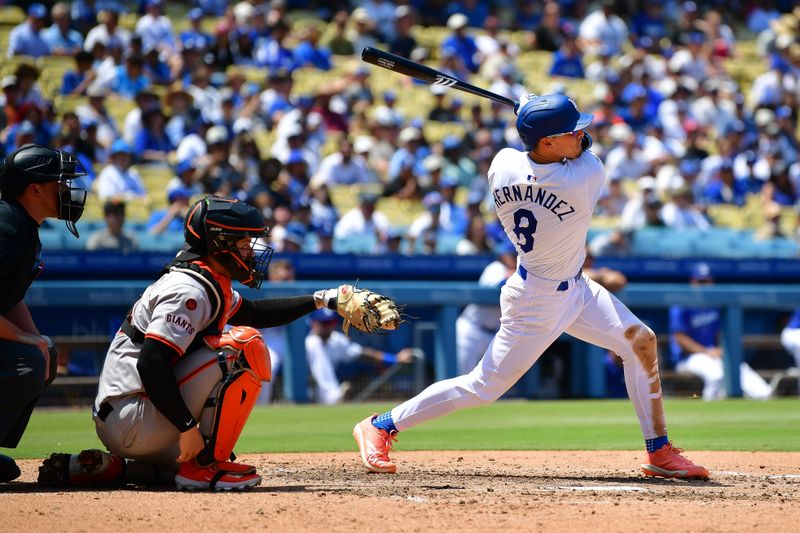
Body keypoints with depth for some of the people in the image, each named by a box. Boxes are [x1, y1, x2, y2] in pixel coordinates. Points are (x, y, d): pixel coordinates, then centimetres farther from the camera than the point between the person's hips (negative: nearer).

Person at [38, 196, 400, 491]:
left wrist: (321, 300, 24)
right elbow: (150, 364, -25)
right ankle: (206, 466, -11)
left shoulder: (209, 283, 15)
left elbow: (254, 312, 32)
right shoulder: (191, 290, -16)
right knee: (245, 347, -13)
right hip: (133, 422, -10)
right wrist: (187, 426, -24)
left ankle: (104, 467, 13)